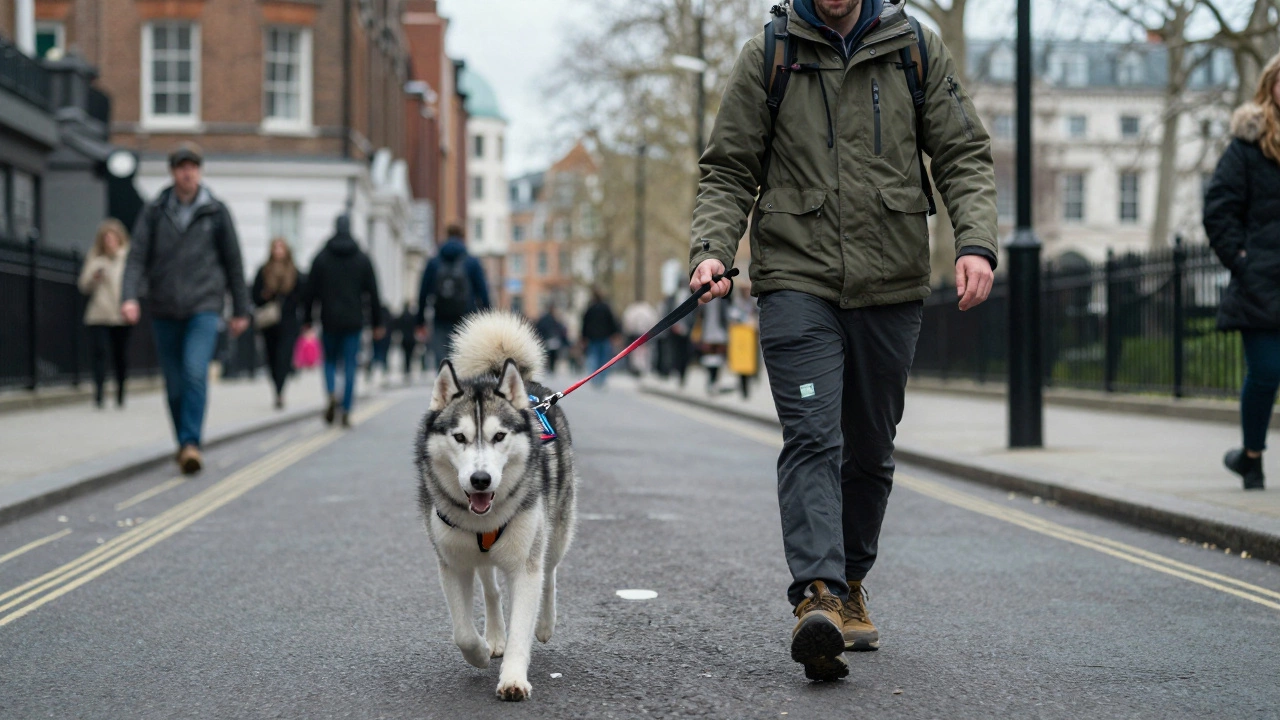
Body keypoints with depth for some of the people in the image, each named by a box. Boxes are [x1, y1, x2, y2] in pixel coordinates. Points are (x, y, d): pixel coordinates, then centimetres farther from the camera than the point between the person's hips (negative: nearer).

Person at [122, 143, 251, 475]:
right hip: (164, 310, 2)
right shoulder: (154, 211, 4)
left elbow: (233, 261, 8)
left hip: (204, 307, -2)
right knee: (174, 384, 7)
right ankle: (183, 444, 23)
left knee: (196, 372, -20)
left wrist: (241, 310, 9)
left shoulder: (216, 212, 3)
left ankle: (191, 444, -22)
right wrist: (129, 296, -17)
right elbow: (138, 257, -1)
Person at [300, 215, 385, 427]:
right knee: (350, 365, 3)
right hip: (354, 322, 0)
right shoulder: (362, 259, 4)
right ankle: (346, 412, -3)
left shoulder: (321, 258, 1)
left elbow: (309, 292, 2)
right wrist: (377, 323, 9)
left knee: (330, 360, 14)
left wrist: (306, 320, 10)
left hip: (329, 322, 0)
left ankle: (332, 394, -13)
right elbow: (373, 293, 4)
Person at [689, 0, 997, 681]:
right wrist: (712, 247, -13)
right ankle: (817, 597, -24)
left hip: (891, 287, 2)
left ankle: (849, 586, 28)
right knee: (812, 438, -16)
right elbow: (728, 172, 5)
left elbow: (965, 156, 6)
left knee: (870, 449, 12)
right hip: (797, 280, -2)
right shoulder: (766, 56, 4)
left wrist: (976, 241, -10)